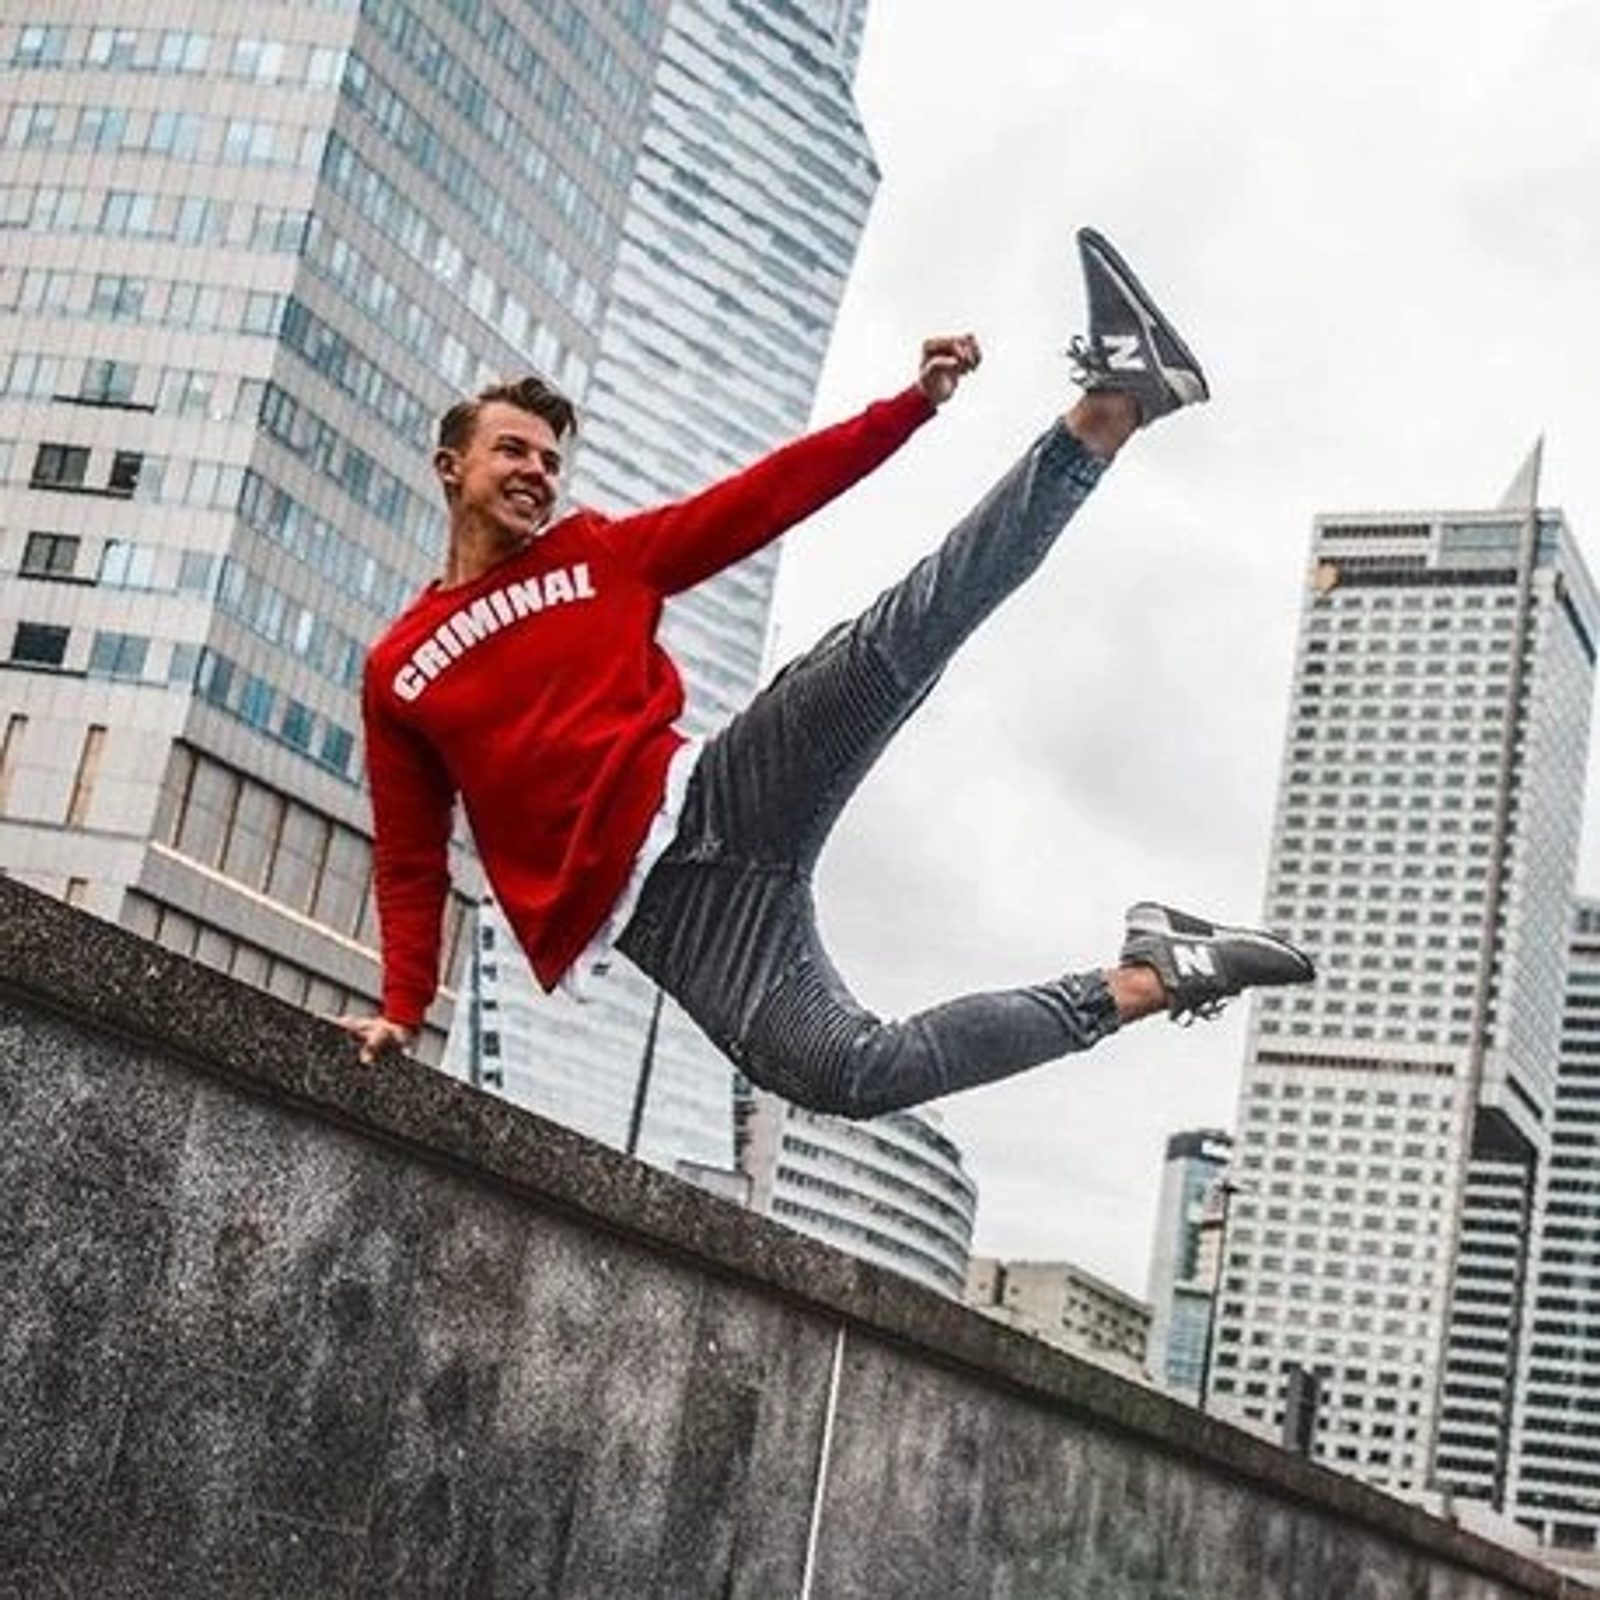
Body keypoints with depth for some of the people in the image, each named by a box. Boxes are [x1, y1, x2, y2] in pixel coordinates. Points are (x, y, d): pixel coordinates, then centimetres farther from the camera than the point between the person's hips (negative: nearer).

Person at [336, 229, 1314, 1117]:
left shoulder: (600, 554, 17)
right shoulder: (395, 675, 16)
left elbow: (764, 498, 9)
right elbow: (411, 865, 18)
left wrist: (915, 406, -1)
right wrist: (404, 1009, 6)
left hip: (700, 802, 1)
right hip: (647, 907, -1)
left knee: (900, 641, -27)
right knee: (847, 1075, -24)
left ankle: (1111, 410, -25)